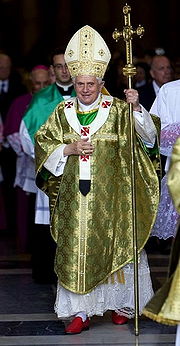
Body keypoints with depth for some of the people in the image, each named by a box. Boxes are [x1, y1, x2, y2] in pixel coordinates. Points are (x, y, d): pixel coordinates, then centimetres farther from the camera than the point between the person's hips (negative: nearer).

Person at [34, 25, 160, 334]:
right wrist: (70, 149, -7)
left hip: (110, 196, -2)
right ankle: (80, 311, 5)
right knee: (74, 251, 0)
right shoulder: (63, 112, 8)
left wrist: (137, 108, -25)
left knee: (114, 246, 3)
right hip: (74, 196, 2)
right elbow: (43, 143, 9)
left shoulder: (117, 110, -1)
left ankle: (123, 303, 19)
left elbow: (147, 136, -9)